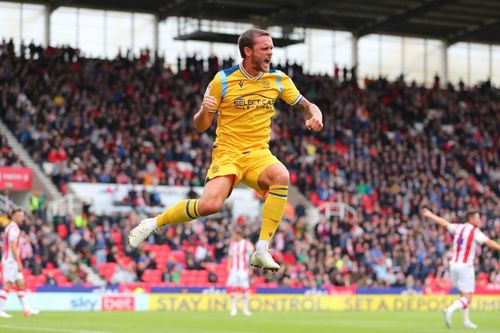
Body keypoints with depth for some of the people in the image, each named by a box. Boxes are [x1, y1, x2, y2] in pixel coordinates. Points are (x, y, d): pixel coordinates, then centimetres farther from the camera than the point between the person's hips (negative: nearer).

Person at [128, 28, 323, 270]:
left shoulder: (278, 79, 4)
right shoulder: (223, 80, -4)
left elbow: (307, 106, 14)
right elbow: (201, 126, 1)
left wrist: (315, 116, -9)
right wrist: (204, 111, -22)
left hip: (258, 153, 3)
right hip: (227, 152, -3)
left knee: (281, 176, -33)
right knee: (210, 205, -26)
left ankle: (261, 250, -26)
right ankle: (153, 223, 1)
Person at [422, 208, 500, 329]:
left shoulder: (458, 228, 7)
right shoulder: (475, 232, -10)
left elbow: (443, 222, 22)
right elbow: (489, 242, -20)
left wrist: (430, 215, 37)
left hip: (454, 264, 7)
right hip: (465, 266, -7)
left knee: (463, 294, 17)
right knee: (467, 296, -4)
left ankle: (466, 320, 19)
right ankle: (450, 310, -25)